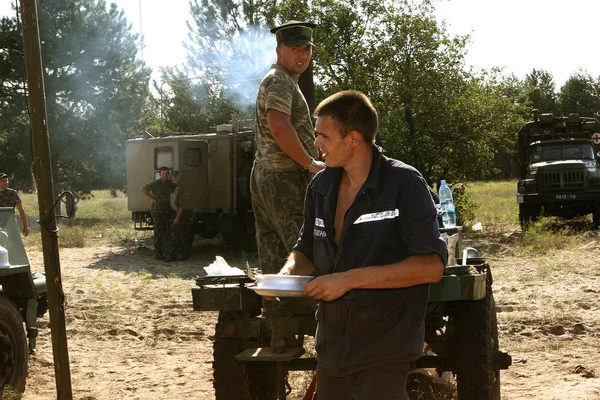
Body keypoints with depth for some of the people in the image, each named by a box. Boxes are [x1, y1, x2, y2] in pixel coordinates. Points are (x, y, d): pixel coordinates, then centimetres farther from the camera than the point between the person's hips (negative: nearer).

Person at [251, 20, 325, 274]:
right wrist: (311, 164, -18)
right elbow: (279, 128, -25)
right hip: (285, 177, -10)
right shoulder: (280, 81, -11)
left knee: (272, 250, 9)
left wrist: (309, 163, 22)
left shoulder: (281, 80, 21)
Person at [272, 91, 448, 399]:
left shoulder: (404, 184, -13)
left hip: (384, 349, -6)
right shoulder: (321, 186, 6)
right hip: (332, 346, 6)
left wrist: (350, 279, -24)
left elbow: (431, 266, -21)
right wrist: (288, 272, -5)